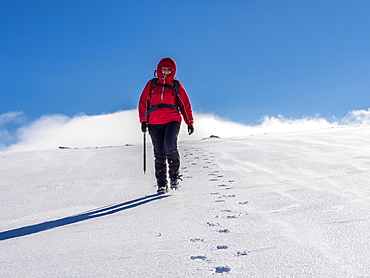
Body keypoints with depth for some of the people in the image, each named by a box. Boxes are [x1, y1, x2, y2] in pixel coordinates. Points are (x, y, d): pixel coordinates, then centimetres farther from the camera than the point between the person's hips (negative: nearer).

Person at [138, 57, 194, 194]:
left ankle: (174, 175, -3)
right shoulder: (151, 84, 12)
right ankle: (162, 184, 6)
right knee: (159, 154, 0)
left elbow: (185, 104, 13)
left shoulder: (177, 85, 11)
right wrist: (143, 120, 3)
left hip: (172, 120, -1)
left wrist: (190, 122, 8)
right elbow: (143, 102, 12)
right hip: (154, 122, 1)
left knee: (170, 147, -23)